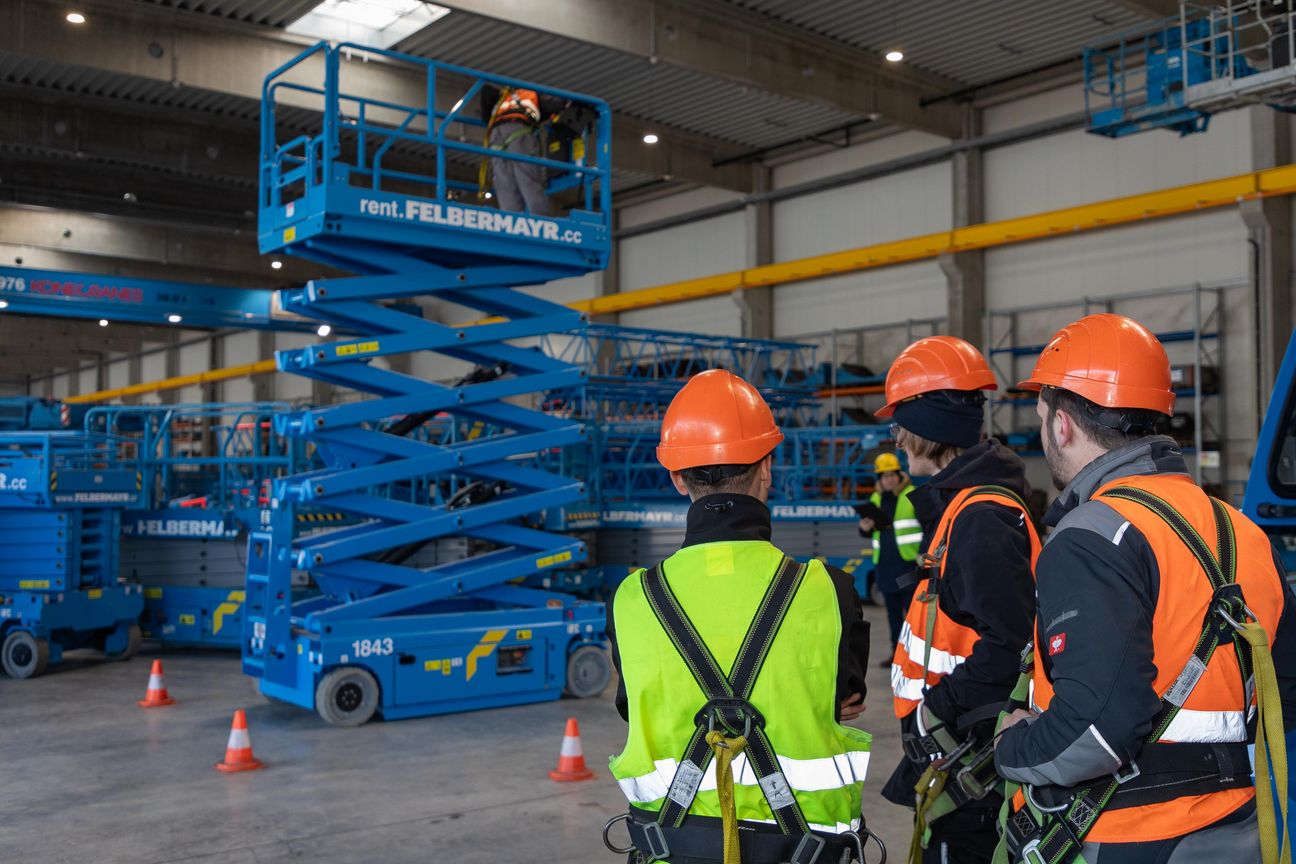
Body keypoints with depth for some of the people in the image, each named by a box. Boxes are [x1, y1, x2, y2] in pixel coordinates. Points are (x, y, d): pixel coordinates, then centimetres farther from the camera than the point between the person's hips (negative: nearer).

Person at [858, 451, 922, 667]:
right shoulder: (875, 498, 12)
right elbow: (870, 532, 21)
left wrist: (922, 552, -16)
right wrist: (865, 528, -2)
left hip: (909, 563, -6)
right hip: (885, 565, 6)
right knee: (893, 611, 14)